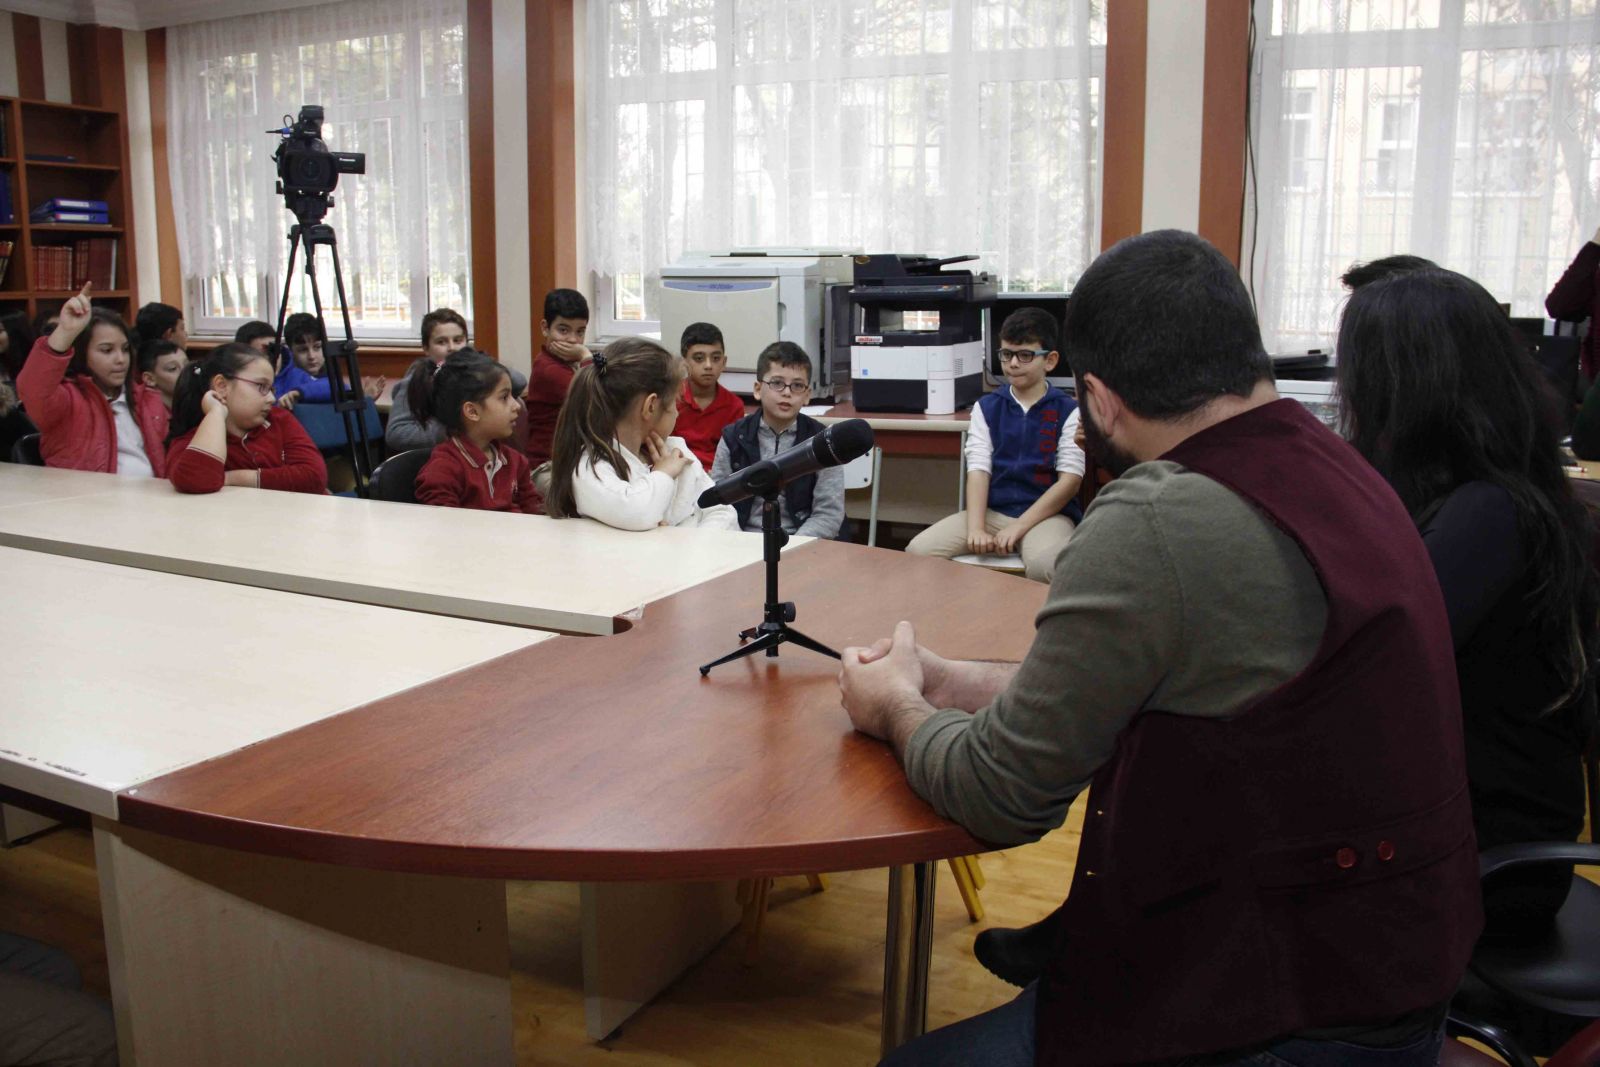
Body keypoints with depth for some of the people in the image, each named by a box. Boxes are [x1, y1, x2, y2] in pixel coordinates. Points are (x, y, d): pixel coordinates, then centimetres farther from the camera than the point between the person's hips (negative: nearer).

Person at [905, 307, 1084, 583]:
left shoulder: (1068, 411, 0)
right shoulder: (986, 408, 9)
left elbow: (1070, 479, -6)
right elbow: (978, 469, 0)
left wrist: (1019, 527, -14)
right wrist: (975, 528, -16)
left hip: (1047, 513, -3)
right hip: (992, 511, 3)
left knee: (1044, 565, -38)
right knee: (918, 551, -17)